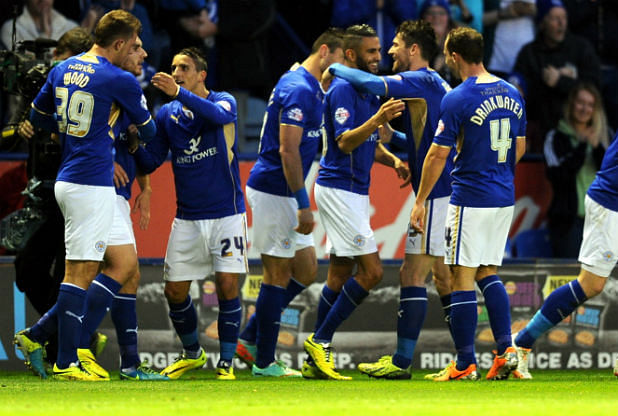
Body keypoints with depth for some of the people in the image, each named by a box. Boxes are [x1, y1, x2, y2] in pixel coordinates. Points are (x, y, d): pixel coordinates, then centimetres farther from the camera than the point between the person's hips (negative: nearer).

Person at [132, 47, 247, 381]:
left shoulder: (224, 101, -3)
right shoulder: (167, 115, 6)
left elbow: (219, 115, -28)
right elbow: (150, 162, 4)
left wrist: (179, 93, -41)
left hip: (226, 213, -3)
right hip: (187, 219, 3)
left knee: (227, 286, -10)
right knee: (175, 291, 2)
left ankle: (226, 363, 2)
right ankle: (192, 354, 25)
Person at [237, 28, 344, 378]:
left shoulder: (311, 87, 15)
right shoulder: (299, 89, -17)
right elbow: (288, 150, -21)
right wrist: (304, 204, -21)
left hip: (285, 193, 10)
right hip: (274, 191, -10)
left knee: (306, 271, 12)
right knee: (278, 274, -3)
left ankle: (250, 340, 18)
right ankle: (264, 362, 4)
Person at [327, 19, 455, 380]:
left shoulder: (422, 81, -11)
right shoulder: (437, 85, 19)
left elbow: (371, 84, -26)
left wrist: (334, 68, -9)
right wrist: (392, 137, 17)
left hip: (436, 195, -10)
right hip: (448, 192, 10)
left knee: (412, 275, -8)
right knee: (443, 276, 13)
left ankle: (402, 361, -8)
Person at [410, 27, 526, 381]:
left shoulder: (457, 99, -14)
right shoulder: (512, 94, 7)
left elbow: (438, 155, -12)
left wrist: (420, 201, -4)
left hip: (470, 200, -7)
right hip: (505, 199, 7)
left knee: (463, 278, 0)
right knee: (488, 273, 17)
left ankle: (466, 364, 1)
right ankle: (506, 349, 5)